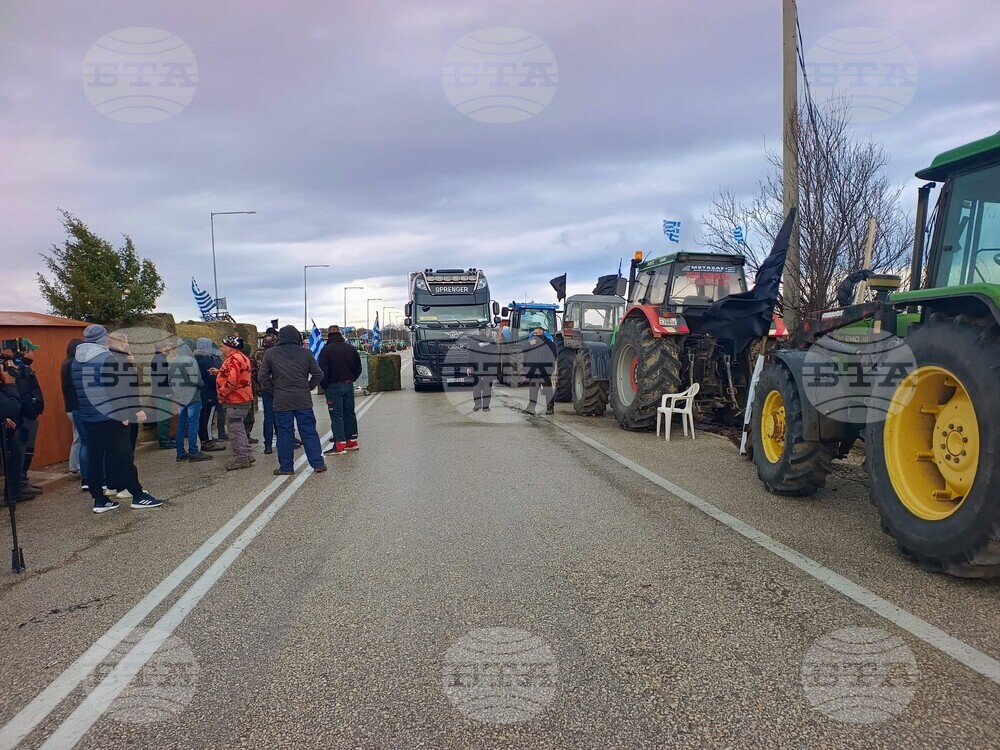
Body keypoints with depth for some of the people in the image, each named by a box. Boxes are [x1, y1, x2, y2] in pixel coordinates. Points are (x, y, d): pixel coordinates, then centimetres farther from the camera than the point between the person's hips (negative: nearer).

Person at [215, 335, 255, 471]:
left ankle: (241, 458, -1)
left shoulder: (233, 359, -18)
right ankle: (245, 455, 23)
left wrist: (222, 393, -16)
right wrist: (219, 372, 15)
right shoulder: (241, 357, 16)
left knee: (235, 429, -5)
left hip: (235, 400, -11)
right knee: (239, 428, 17)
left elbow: (232, 380, -27)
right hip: (242, 398, 11)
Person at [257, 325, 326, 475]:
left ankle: (286, 467, 10)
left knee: (285, 433, 6)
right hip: (304, 400, 1)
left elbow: (262, 377, 1)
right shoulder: (306, 353, 2)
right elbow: (318, 374, 1)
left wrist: (274, 389, 11)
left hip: (281, 401, 0)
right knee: (309, 432, 6)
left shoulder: (270, 353, 1)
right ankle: (318, 463, 7)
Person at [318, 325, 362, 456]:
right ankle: (352, 441, 18)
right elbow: (358, 368, 11)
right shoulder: (350, 348, 6)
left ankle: (340, 445, -6)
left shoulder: (326, 350, -9)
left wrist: (325, 386, 0)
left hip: (334, 386, -5)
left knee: (336, 415, -3)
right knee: (349, 413, 13)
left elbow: (323, 371, -11)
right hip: (349, 385, 5)